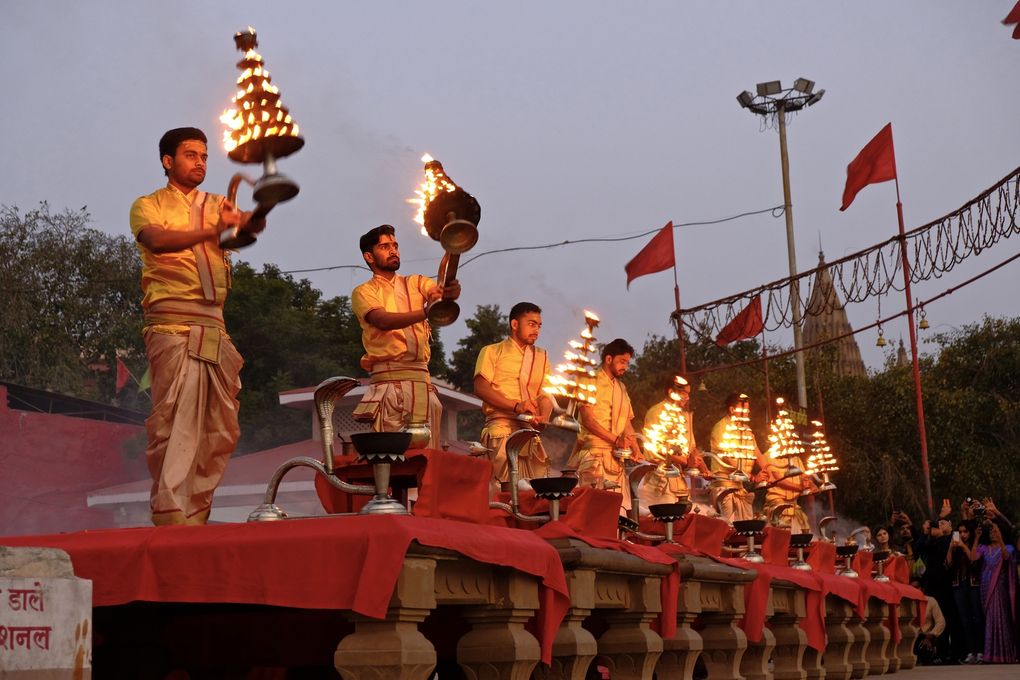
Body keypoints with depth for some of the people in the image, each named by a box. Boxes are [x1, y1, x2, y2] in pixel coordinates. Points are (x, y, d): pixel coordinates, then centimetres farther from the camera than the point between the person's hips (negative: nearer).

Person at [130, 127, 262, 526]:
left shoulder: (217, 206, 23)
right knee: (174, 422, -13)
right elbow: (157, 240, -15)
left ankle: (196, 518, 12)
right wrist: (210, 231, -30)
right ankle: (171, 518, -12)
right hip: (173, 324, -6)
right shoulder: (149, 206, 8)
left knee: (220, 430, 5)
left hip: (215, 327, 6)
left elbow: (253, 224, 2)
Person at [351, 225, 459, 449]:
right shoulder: (363, 292, 9)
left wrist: (452, 291, -26)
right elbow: (383, 321, -11)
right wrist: (425, 313, -26)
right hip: (387, 378, -3)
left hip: (421, 378, 3)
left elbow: (441, 291, -1)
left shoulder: (415, 283, 20)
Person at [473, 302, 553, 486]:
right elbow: (480, 387, -3)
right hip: (501, 427, -4)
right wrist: (516, 405, -15)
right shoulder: (492, 351, 12)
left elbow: (545, 395, 15)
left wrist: (543, 417, -10)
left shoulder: (541, 357, 25)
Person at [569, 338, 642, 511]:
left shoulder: (621, 387, 21)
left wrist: (636, 451, 4)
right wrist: (615, 440, -18)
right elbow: (587, 419, -11)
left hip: (616, 457, 7)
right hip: (594, 453, -6)